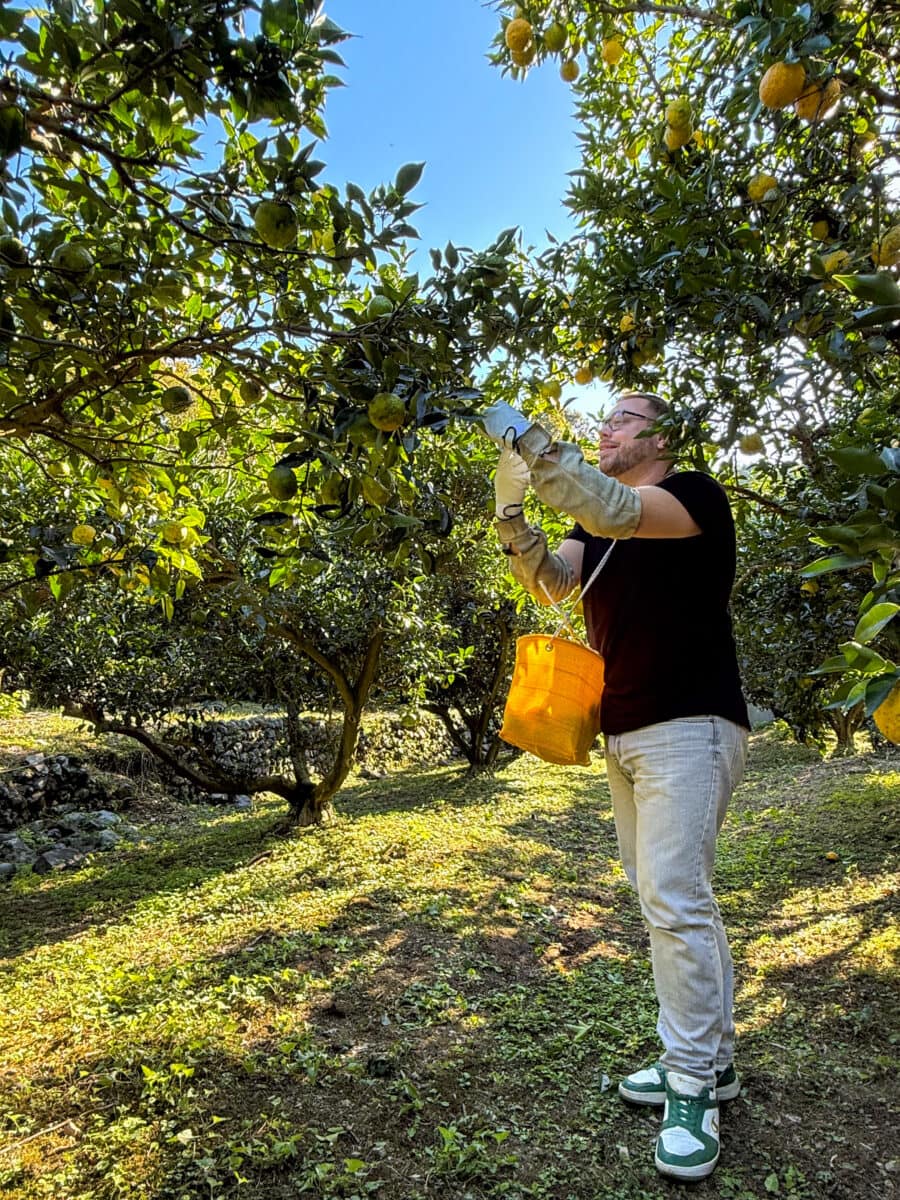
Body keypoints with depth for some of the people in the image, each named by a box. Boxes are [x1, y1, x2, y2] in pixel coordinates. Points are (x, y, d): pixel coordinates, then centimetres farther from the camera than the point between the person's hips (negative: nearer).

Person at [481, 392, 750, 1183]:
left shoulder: (698, 496, -6)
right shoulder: (598, 521, 15)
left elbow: (612, 512, -26)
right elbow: (553, 582, -2)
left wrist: (528, 441, -27)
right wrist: (514, 521, -19)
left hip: (690, 726, -8)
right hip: (624, 734, 8)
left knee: (675, 898, -11)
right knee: (667, 899, 12)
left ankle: (693, 1088, 3)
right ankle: (711, 1061, 26)